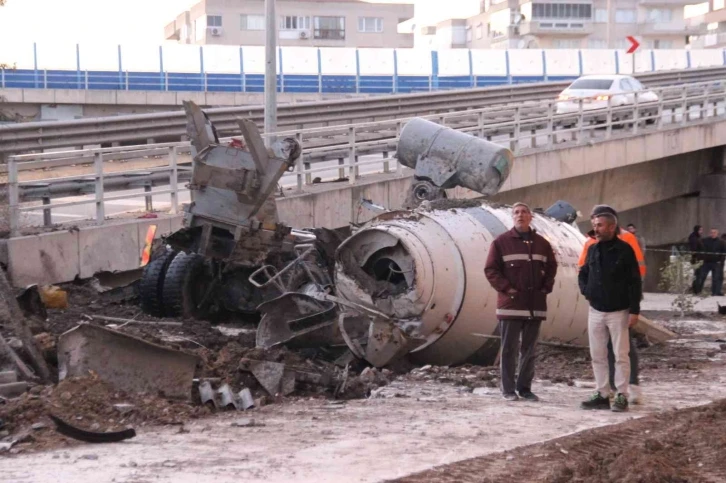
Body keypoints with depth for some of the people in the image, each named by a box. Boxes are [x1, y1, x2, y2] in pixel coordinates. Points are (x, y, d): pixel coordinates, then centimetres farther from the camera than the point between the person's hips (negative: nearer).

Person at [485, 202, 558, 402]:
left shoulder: (542, 243, 9)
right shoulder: (501, 242, -2)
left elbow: (551, 267, 18)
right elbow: (490, 269, -4)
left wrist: (546, 287, 4)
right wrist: (505, 288, -11)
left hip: (535, 305, 4)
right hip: (511, 304, -4)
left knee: (529, 350, 8)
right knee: (509, 349, -1)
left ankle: (525, 387, 16)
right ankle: (508, 389, 4)